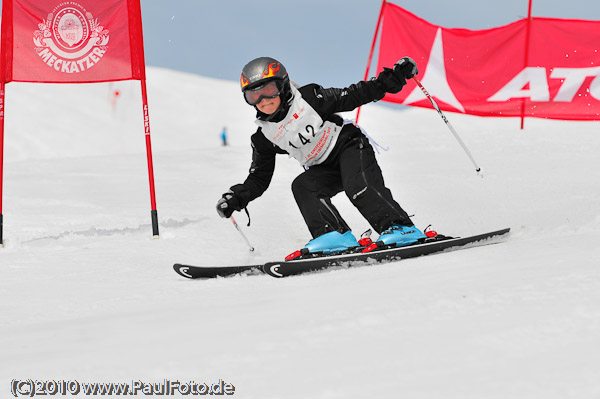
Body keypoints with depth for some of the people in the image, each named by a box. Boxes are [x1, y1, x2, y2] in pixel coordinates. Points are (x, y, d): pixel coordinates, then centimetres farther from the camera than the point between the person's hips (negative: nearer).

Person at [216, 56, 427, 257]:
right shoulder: (264, 138, -1)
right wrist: (236, 197, -11)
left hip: (349, 146, -5)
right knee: (302, 186, -22)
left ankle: (402, 229, -35)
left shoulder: (309, 98, -12)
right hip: (324, 169, 5)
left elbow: (352, 96, -8)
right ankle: (335, 235, -32)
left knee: (359, 187, -29)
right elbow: (259, 179, 6)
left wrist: (392, 79, -17)